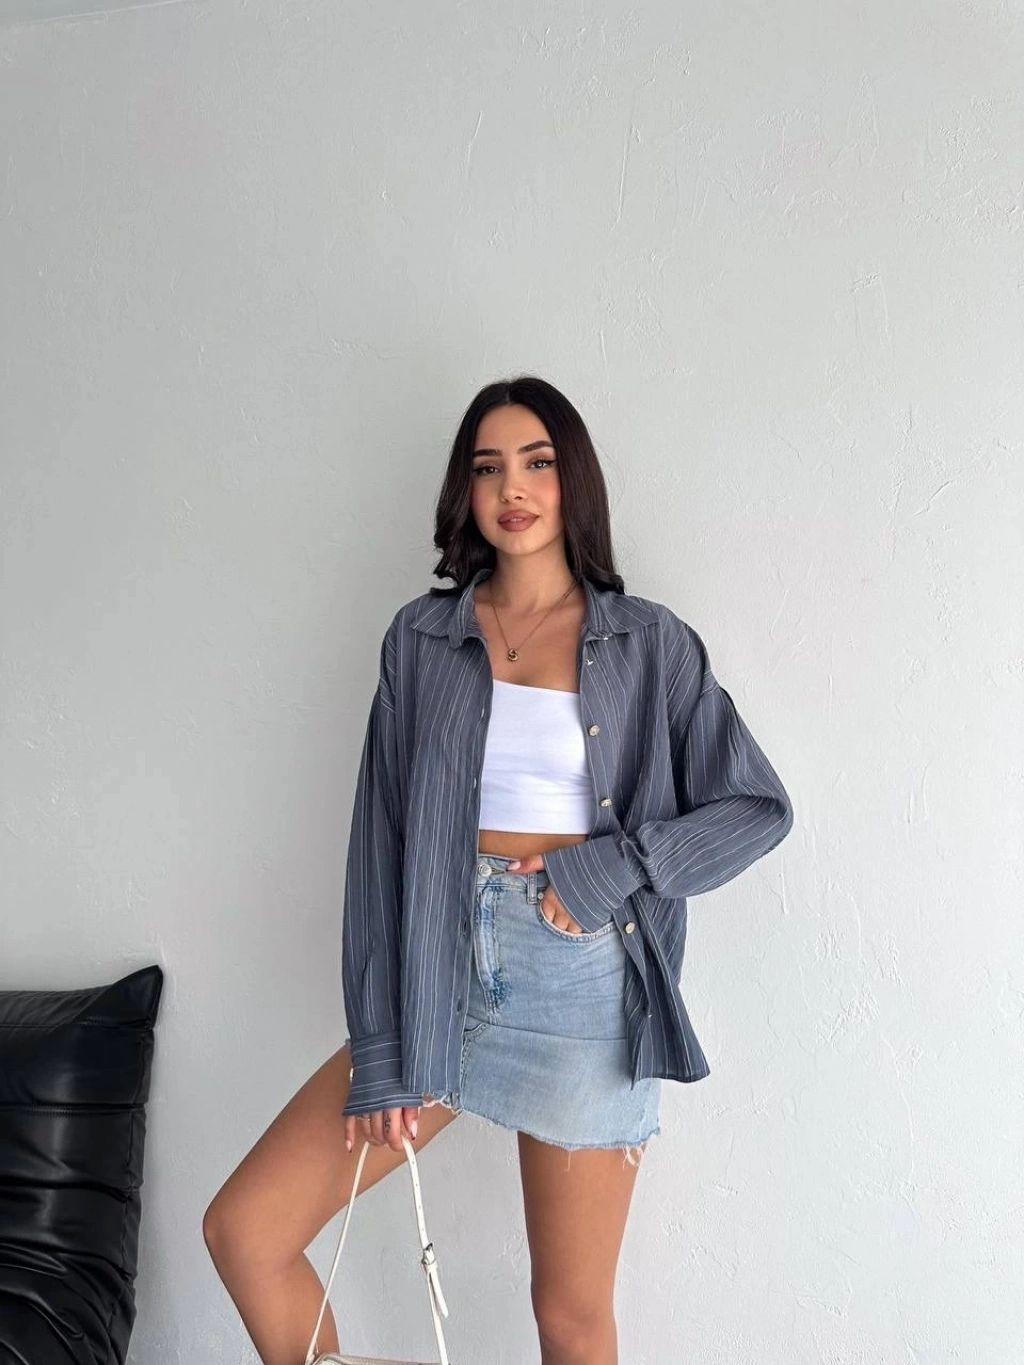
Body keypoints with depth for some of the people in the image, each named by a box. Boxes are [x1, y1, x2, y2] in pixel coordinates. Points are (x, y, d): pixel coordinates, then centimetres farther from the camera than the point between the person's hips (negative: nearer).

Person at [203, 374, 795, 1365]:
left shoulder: (648, 642, 2)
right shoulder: (420, 638, 5)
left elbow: (758, 807, 1)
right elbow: (381, 842, 1)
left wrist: (602, 872, -12)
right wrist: (379, 1049, -3)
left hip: (583, 981, -2)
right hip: (440, 970, 2)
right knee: (243, 1228, -1)